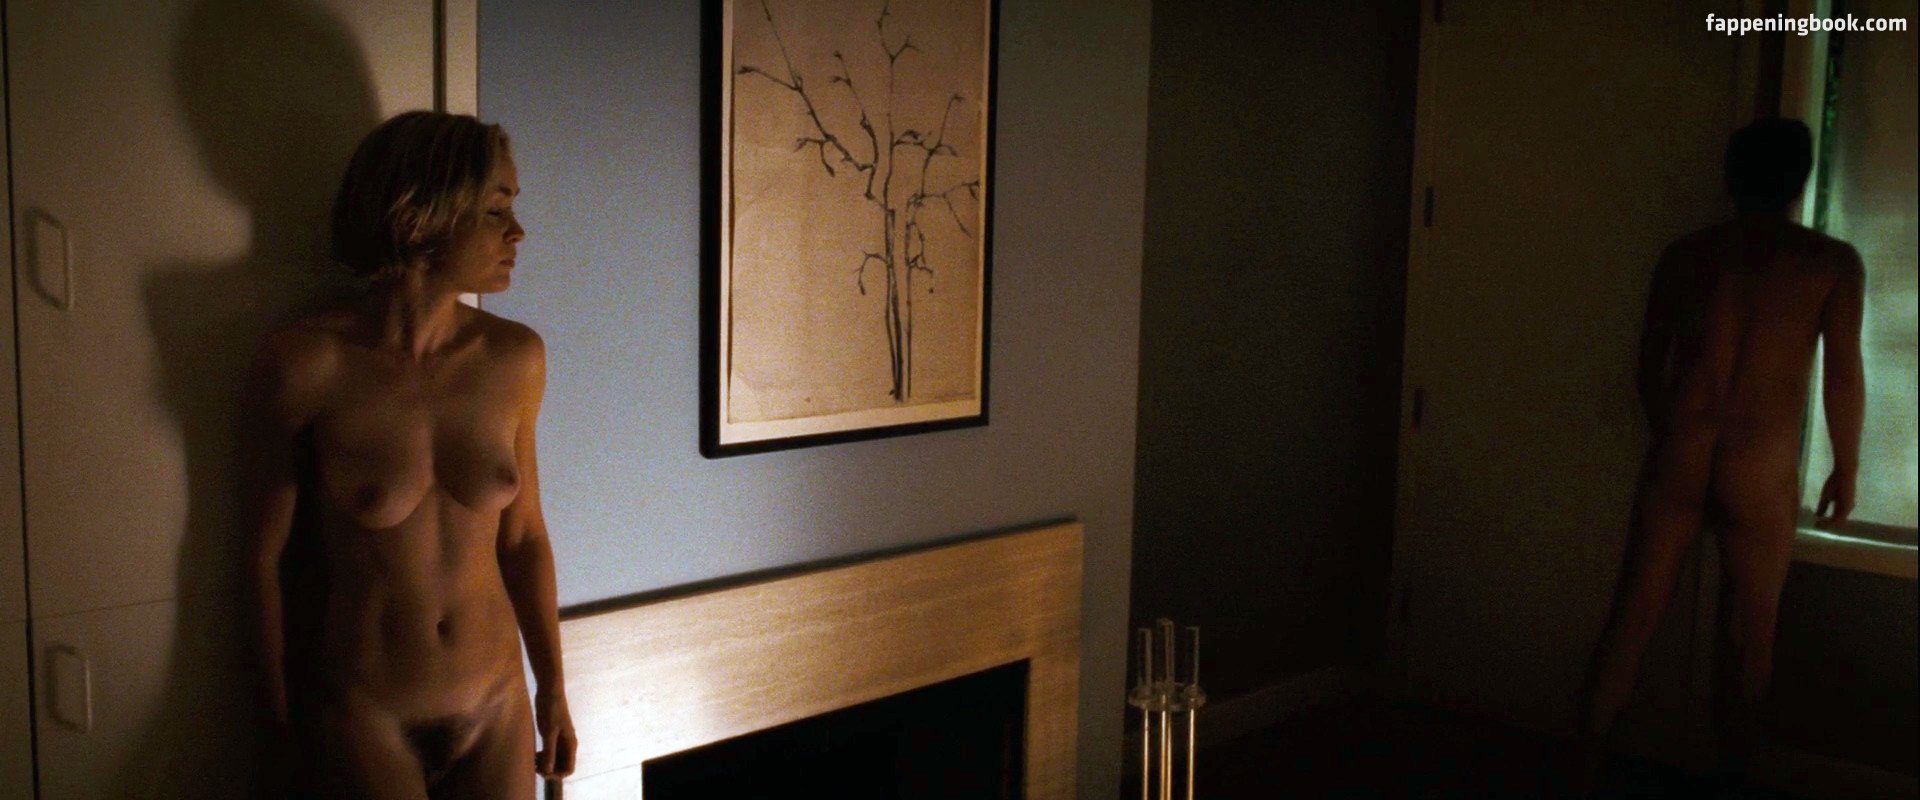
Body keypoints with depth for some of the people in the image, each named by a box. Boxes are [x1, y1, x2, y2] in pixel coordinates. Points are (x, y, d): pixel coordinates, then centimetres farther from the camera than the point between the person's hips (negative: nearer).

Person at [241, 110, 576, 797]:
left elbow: (522, 535, 4)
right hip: (361, 717, -3)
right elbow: (268, 554, -5)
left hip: (497, 710, 3)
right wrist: (285, 715, 2)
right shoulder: (303, 364, -15)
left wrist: (554, 692, 9)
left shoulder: (515, 358, -6)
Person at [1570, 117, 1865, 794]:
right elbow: (1843, 378, -1)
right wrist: (1846, 469, 11)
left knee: (1631, 620, 8)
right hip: (1761, 473, -2)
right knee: (1749, 638, 12)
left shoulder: (1684, 255, 7)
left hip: (1677, 458, 2)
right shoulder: (1832, 261, -1)